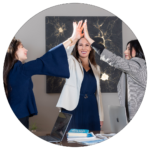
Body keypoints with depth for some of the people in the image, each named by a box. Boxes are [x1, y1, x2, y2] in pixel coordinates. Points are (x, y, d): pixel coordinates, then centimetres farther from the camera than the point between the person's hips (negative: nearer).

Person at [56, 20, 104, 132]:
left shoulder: (96, 68, 14)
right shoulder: (72, 63, 1)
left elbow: (98, 92, 17)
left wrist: (101, 116, 14)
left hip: (91, 110, 4)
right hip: (73, 109, -4)